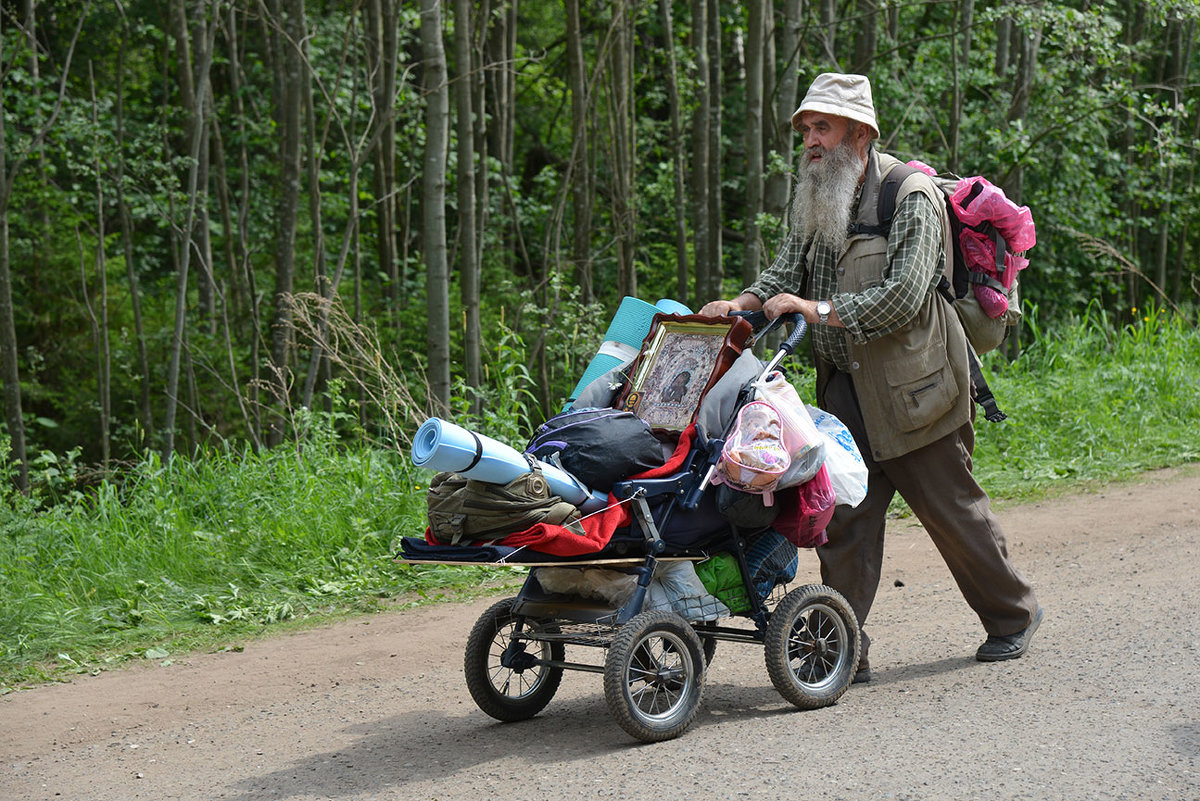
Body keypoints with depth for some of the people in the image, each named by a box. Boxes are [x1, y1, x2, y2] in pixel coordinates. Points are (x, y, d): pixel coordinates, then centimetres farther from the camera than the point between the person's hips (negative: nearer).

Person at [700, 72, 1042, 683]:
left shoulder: (911, 197, -13)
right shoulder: (814, 199, 10)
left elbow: (902, 296, -22)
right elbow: (787, 271, 6)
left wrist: (817, 309, -24)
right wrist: (742, 304, -14)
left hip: (910, 382, -6)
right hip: (847, 383, 6)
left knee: (950, 507, 6)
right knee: (844, 510, -1)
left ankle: (1013, 614, 26)